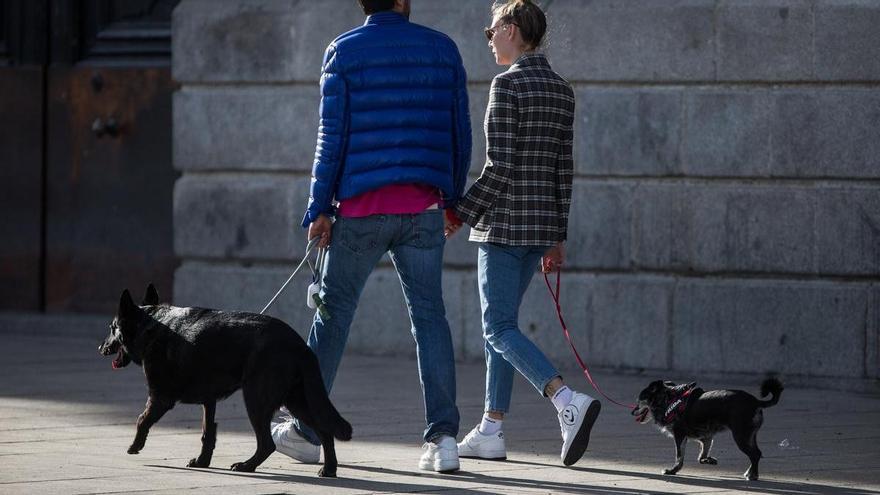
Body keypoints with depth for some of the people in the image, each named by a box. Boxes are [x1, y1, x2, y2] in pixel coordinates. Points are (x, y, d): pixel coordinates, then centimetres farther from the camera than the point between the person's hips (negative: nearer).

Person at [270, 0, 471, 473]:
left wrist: (319, 208, 0)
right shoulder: (442, 49, 6)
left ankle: (307, 431, 16)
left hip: (362, 207, -2)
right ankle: (442, 436, -7)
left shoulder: (343, 52, -1)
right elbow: (460, 132, 9)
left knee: (333, 311, 8)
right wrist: (454, 198, 19)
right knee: (429, 314, 3)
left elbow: (332, 134, -3)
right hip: (424, 208, 2)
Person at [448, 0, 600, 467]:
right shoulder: (562, 90, 11)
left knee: (500, 328, -7)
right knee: (499, 324, 15)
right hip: (541, 224, 8)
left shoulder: (507, 85, -13)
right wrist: (558, 236, 17)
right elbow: (564, 169, 13)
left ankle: (569, 401, -25)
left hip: (504, 221, -8)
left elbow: (500, 167, -18)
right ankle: (491, 431, 15)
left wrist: (461, 213, -10)